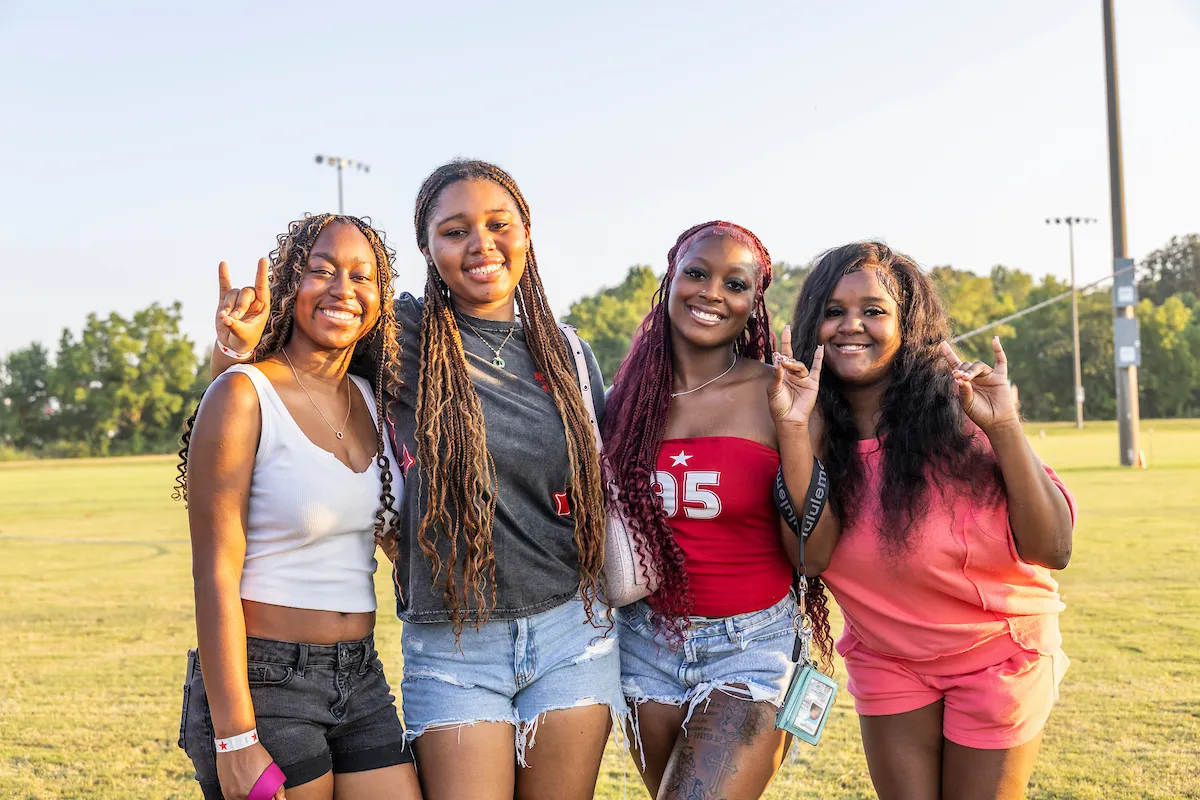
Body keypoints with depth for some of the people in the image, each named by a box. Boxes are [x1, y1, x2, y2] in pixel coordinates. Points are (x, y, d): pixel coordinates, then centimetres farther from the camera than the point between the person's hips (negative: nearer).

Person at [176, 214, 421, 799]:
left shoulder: (370, 398, 8)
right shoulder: (243, 394, -10)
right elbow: (214, 575, -14)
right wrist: (234, 740, -17)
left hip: (361, 680, 6)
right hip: (262, 684, -6)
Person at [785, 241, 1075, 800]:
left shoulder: (957, 411, -20)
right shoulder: (819, 429, -10)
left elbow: (1052, 549, -23)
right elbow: (811, 555, -23)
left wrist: (1004, 427, -33)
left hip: (996, 653, -2)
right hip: (884, 659, 3)